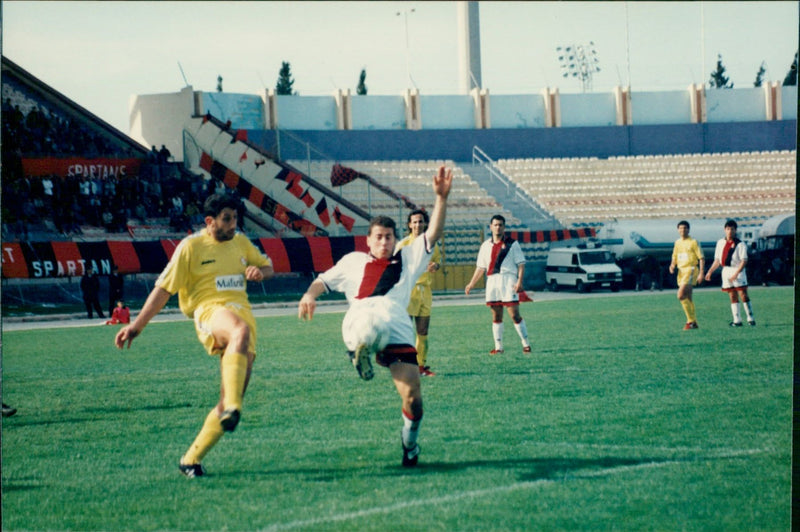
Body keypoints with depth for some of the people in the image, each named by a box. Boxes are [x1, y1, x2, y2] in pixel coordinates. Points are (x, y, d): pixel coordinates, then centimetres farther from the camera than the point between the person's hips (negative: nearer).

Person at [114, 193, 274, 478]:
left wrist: (259, 271, 6)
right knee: (240, 331, -43)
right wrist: (137, 326, -2)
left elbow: (268, 265, 32)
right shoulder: (191, 246, 2)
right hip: (210, 312, -6)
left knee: (231, 400, -4)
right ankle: (232, 409, -55)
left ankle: (191, 459, 6)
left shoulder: (240, 242, 18)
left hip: (243, 313, 6)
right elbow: (164, 288, 2)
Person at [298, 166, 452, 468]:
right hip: (361, 322, -2)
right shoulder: (354, 261, 30)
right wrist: (310, 294, 8)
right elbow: (325, 280, 31)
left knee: (412, 394, -8)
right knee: (370, 328, -47)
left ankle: (410, 441, 21)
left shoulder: (408, 259, 28)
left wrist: (441, 198, 4)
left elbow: (433, 234, 17)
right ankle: (360, 352, -14)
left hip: (398, 327, 2)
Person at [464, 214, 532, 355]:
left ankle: (526, 344, 1)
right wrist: (472, 283, 16)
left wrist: (519, 281, -12)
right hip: (492, 281, 4)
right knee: (496, 316, 4)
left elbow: (521, 264, 0)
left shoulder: (512, 243, 3)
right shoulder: (486, 245, 15)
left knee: (514, 315, -8)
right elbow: (480, 267, 21)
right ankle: (498, 347, 7)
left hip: (508, 280, -4)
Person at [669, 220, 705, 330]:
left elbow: (701, 259, -7)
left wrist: (701, 273, -15)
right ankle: (693, 322, 16)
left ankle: (691, 320, -12)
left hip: (691, 270, -7)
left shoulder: (693, 242, -5)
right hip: (681, 271, 7)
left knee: (681, 295, -19)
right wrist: (672, 266, 1)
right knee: (687, 298, 9)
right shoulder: (677, 243, 15)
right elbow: (674, 258, 23)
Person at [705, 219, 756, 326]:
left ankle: (751, 319, -5)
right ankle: (737, 320, 6)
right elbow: (717, 260, 19)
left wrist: (736, 274, -20)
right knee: (733, 296, 5)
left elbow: (744, 261, -11)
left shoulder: (740, 244, -6)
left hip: (738, 270, -5)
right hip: (726, 271, 5)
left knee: (743, 295, -8)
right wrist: (710, 271, 10)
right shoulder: (720, 243, 12)